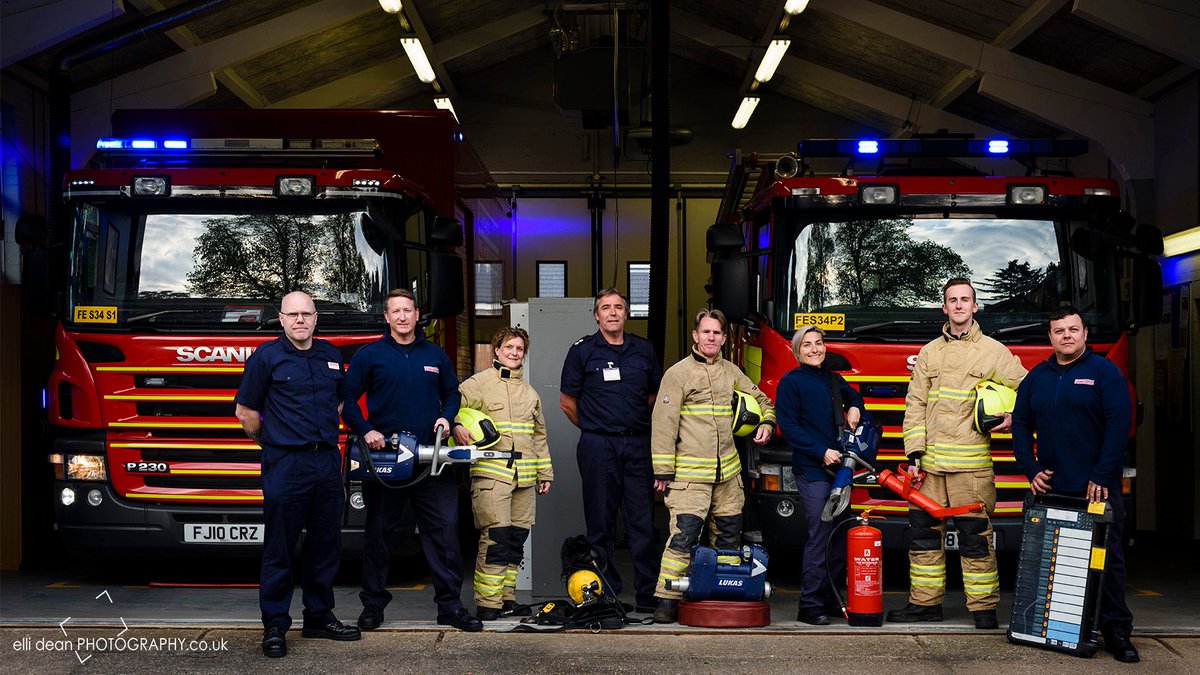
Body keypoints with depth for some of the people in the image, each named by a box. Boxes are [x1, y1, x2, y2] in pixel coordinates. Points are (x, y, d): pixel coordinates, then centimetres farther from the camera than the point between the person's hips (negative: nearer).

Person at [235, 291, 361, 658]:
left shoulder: (331, 355, 13)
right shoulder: (266, 356, -3)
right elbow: (245, 411, 1)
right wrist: (271, 441, 8)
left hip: (327, 462, 5)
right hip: (285, 466, -5)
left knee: (325, 545, 11)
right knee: (279, 549, -2)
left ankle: (319, 617, 23)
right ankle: (274, 626, 5)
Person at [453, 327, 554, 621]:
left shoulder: (530, 392, 22)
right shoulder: (478, 383, 3)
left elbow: (539, 435, 27)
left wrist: (545, 473, 24)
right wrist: (456, 426, -25)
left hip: (524, 476, 7)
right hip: (491, 474, -6)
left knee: (516, 538, 8)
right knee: (496, 537, -13)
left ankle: (506, 597, 17)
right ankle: (487, 603, -8)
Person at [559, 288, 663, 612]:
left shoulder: (643, 350, 12)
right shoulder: (582, 350, 3)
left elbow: (654, 396, 21)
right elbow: (567, 401, 8)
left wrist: (638, 426, 13)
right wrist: (594, 428, 10)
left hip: (638, 443, 2)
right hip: (598, 447, -2)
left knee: (643, 522, 1)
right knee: (601, 523, 2)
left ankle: (648, 594, 6)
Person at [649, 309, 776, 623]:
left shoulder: (731, 372, 14)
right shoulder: (678, 373, -4)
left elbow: (760, 399, 31)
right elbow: (663, 424, -7)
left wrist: (767, 423, 9)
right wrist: (663, 470, -12)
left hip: (727, 473, 6)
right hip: (689, 474, -6)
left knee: (728, 534, 12)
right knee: (683, 535, -14)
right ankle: (667, 600, -11)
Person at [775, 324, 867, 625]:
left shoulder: (833, 379, 17)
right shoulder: (791, 382, -4)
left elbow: (853, 397, 38)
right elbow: (788, 427, -10)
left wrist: (855, 408, 14)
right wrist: (822, 452, -17)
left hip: (838, 468, 7)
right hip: (811, 471, -7)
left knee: (841, 535, 9)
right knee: (820, 536, -11)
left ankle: (828, 598, 20)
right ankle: (809, 605, -5)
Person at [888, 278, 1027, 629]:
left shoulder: (994, 351, 5)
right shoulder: (929, 353, 15)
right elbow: (915, 406, 11)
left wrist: (1014, 417, -9)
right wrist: (914, 454, 3)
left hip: (971, 463, -4)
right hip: (930, 462, 4)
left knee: (975, 536, -4)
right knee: (923, 531, 6)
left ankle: (983, 607, 4)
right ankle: (925, 601, 16)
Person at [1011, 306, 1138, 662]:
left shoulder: (1104, 372, -1)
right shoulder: (1036, 378, 12)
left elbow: (1119, 426, -8)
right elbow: (1020, 426, 14)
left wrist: (1102, 477, -13)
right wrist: (1031, 470, 2)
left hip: (1098, 488, -4)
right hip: (1052, 488, 4)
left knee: (1107, 559, -1)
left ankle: (1116, 631, 4)